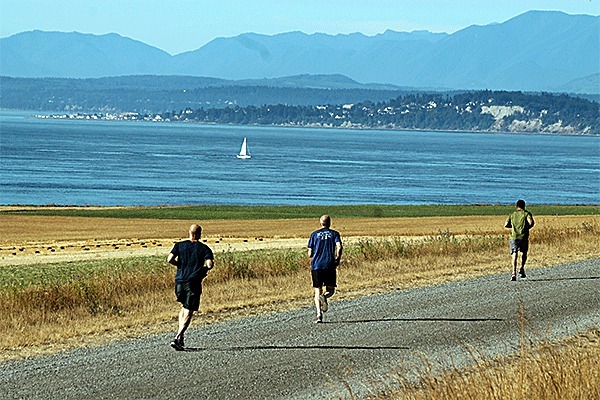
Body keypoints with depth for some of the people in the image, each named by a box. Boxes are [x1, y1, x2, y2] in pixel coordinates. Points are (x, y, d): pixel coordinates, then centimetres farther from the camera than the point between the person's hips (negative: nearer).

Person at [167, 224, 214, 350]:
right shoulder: (204, 248, 1)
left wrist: (181, 265, 11)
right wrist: (204, 269, 10)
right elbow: (210, 264, -12)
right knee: (188, 312, -2)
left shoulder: (180, 245, 7)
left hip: (179, 281, 3)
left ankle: (180, 336, 13)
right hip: (194, 283, -3)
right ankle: (177, 338, -17)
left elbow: (170, 259, -5)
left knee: (184, 307, 23)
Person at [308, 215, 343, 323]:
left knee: (317, 292, 4)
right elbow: (339, 247, -10)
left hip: (316, 266, 1)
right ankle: (324, 297, -25)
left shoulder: (314, 234, 10)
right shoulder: (334, 234, 7)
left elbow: (310, 254, 7)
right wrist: (337, 260, 2)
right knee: (330, 290, 11)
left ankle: (319, 314, -15)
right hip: (330, 266, -1)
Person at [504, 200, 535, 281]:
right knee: (524, 253, 21)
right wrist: (528, 227, 6)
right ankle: (522, 269, 7)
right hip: (524, 237, -1)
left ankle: (514, 273, -20)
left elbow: (506, 225, 7)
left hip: (514, 237, 1)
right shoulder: (526, 213, 4)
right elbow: (531, 222, -13)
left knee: (514, 255, -6)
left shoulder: (512, 214, 12)